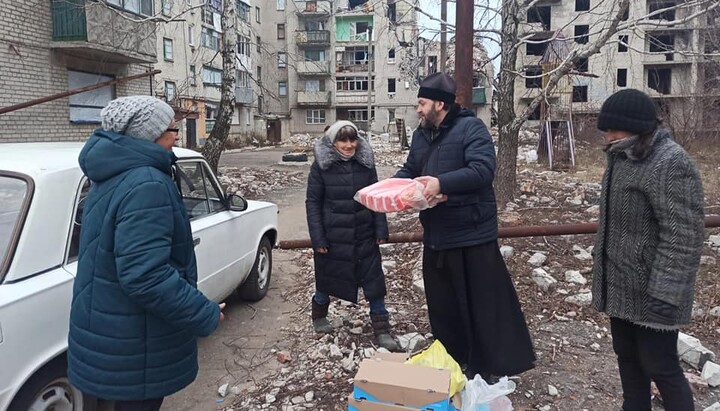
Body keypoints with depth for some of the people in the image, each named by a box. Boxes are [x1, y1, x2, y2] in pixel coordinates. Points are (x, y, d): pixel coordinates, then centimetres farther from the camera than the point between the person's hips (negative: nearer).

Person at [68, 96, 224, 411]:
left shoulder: (111, 175, 7)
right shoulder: (147, 184, -26)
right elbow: (145, 275, -33)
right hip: (133, 346, -9)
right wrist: (206, 315, -24)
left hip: (109, 330, 9)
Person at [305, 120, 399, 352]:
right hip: (332, 238, -2)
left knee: (375, 282, 3)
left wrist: (381, 229, 0)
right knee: (326, 280, 15)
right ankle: (319, 317, 42)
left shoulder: (366, 163, 1)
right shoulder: (321, 166, -8)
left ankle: (382, 330, 15)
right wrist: (317, 238, -11)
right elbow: (313, 202, -6)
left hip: (365, 237, 2)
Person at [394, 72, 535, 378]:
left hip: (472, 235, -8)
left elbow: (483, 170, -23)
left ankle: (489, 368, 17)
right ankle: (451, 363, 35)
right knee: (442, 305, 18)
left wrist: (442, 183, -33)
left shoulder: (470, 128, -12)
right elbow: (409, 170, 21)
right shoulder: (421, 134, 12)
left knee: (486, 304, 2)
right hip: (436, 236, 8)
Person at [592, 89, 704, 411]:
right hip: (620, 285, 8)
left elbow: (682, 237, -24)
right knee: (626, 356, 20)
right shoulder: (622, 156, 7)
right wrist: (601, 262, 22)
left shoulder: (671, 164, -21)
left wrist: (666, 295, -26)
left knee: (659, 366, 4)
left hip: (650, 293, -8)